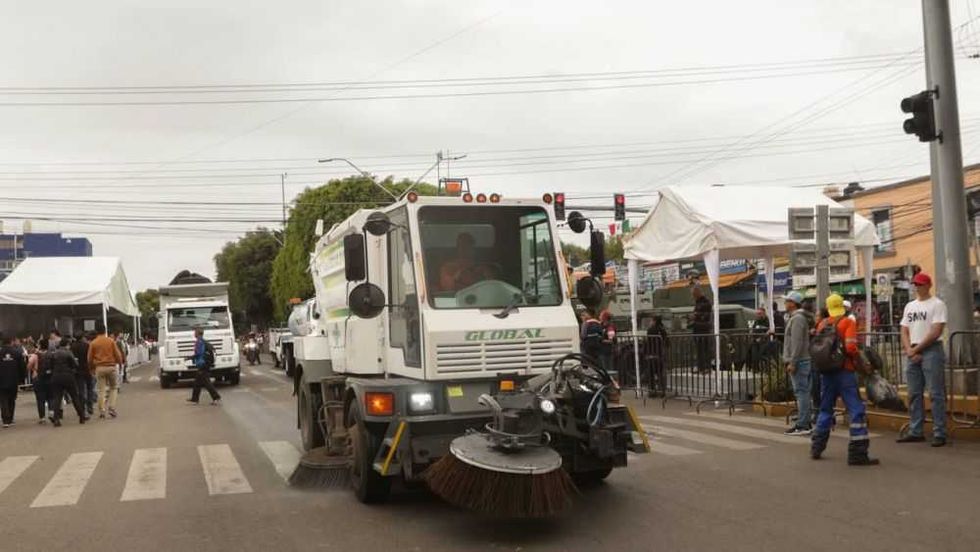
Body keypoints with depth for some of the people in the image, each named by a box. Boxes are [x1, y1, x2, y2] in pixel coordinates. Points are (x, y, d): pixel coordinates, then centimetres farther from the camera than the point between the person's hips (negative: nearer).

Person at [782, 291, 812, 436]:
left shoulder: (797, 319, -13)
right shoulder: (800, 317, 19)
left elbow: (797, 343, -20)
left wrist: (792, 362, -21)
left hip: (798, 361, -10)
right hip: (805, 360, 10)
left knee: (801, 392, -9)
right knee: (804, 393, 11)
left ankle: (802, 425, -8)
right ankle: (806, 423, 15)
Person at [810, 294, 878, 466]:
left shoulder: (822, 324, 10)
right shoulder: (848, 322, -5)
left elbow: (815, 348, 8)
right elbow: (851, 348, -16)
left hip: (826, 372, 6)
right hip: (844, 371, -6)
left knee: (825, 410, 19)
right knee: (857, 411, -4)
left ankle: (816, 448, 24)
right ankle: (858, 453, -10)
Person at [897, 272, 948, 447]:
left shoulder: (937, 304, -4)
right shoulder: (909, 306, 17)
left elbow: (936, 332, -13)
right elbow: (904, 331, 14)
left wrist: (917, 349, -12)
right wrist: (909, 350, -3)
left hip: (931, 351, -7)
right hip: (912, 353, 7)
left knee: (936, 394, -6)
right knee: (914, 394, 9)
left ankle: (939, 433, -4)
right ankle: (915, 432, 15)